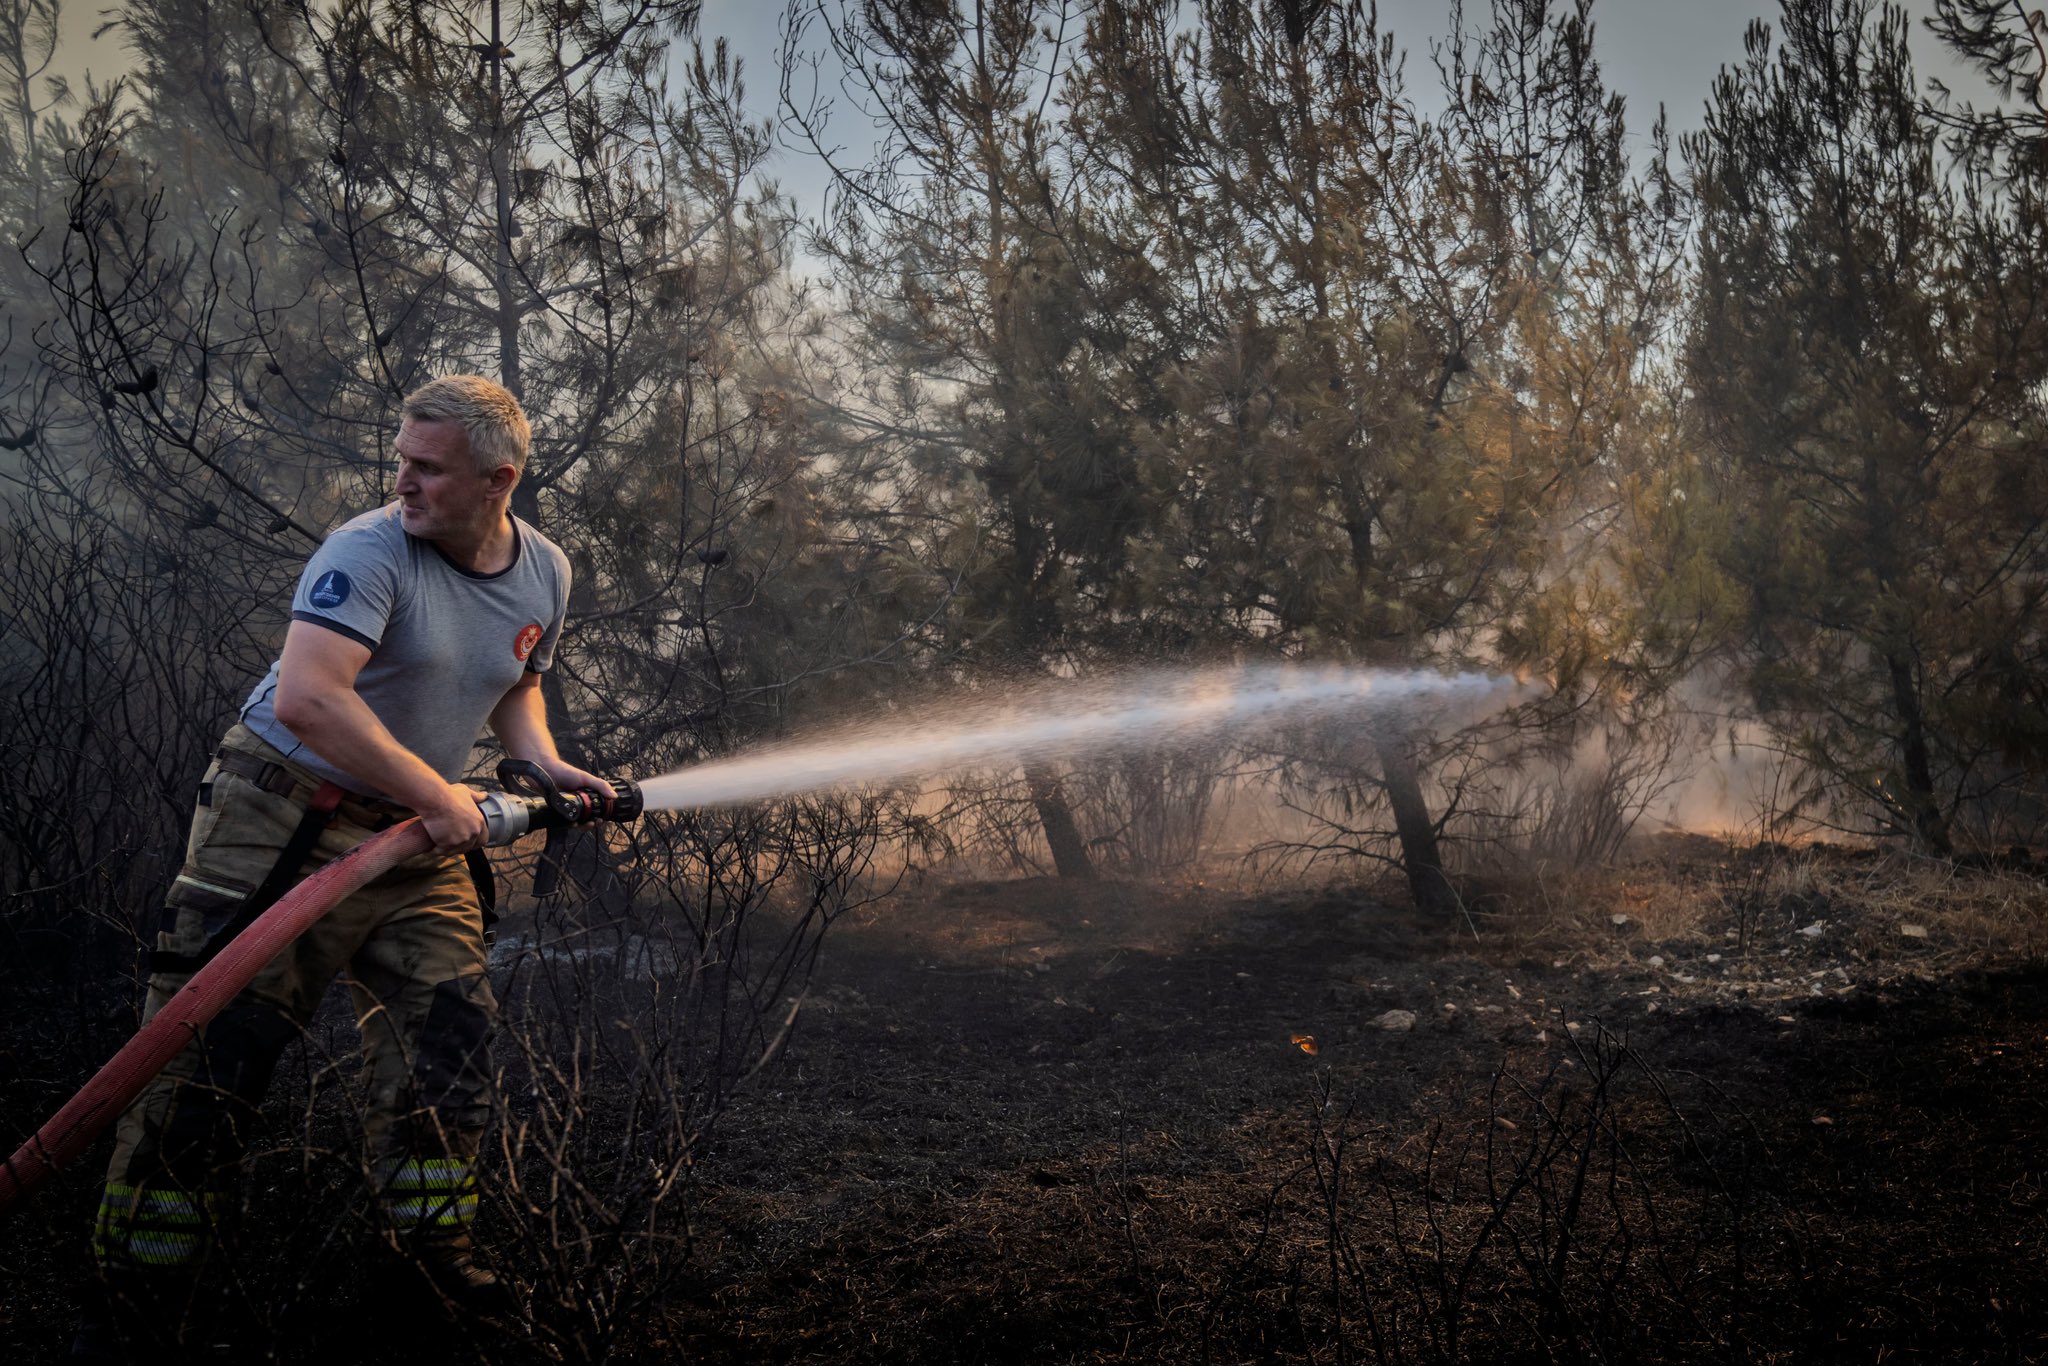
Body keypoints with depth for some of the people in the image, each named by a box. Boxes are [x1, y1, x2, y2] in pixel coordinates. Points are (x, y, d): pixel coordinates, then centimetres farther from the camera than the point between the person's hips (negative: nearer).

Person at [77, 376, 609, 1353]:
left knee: (447, 1035, 6)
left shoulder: (545, 574, 4)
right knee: (214, 1050, -5)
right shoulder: (369, 552, -20)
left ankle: (432, 1245, 26)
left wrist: (547, 765, 3)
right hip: (284, 814, -6)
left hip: (415, 836, 6)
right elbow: (305, 700, -33)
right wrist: (440, 797, -26)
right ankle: (138, 1301, 7)